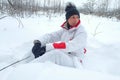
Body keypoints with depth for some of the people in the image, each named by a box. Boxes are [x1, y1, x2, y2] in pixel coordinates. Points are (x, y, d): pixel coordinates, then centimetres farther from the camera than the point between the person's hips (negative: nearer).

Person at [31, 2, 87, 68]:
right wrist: (38, 42, -24)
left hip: (73, 62, -6)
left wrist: (47, 47, -34)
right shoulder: (64, 29, 8)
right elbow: (51, 36, -2)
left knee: (55, 53, -35)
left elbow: (70, 46, -27)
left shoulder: (82, 32, -12)